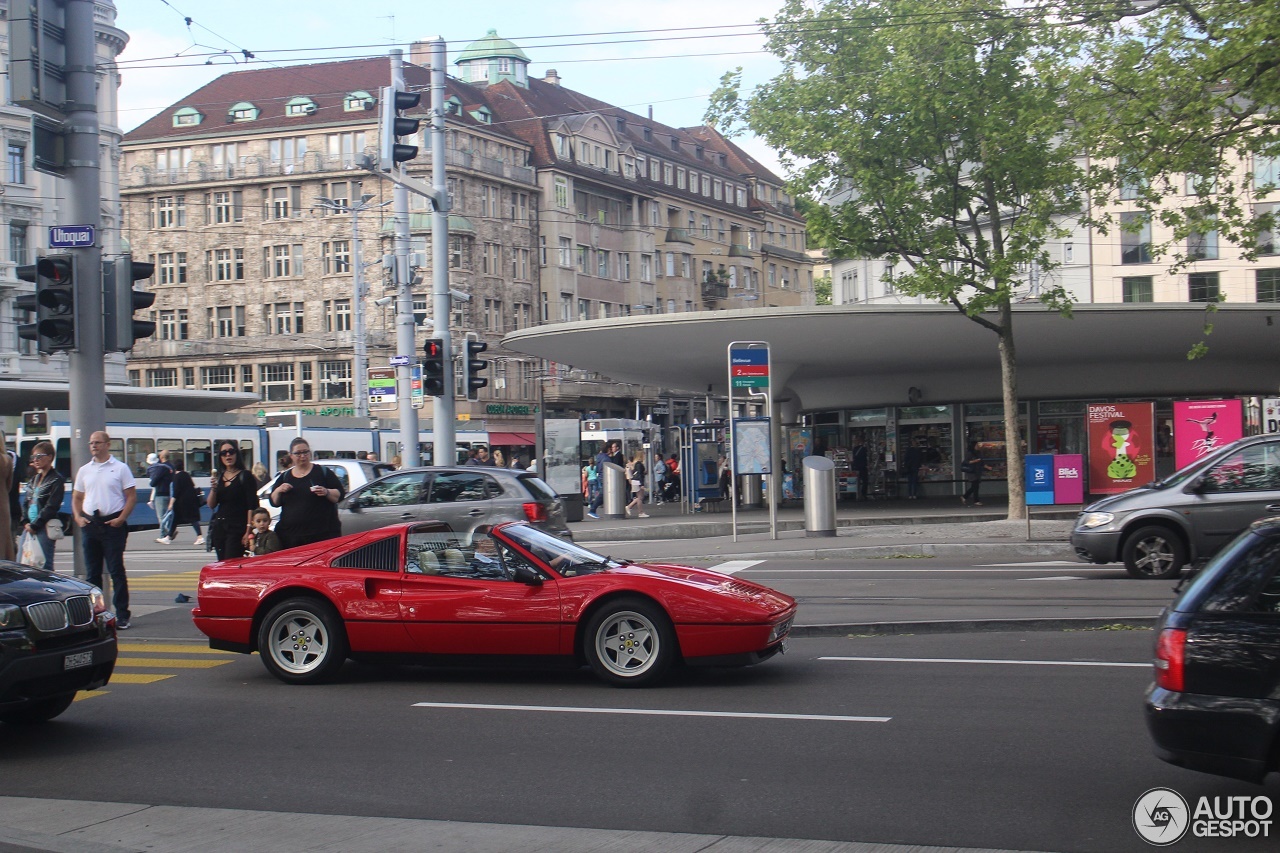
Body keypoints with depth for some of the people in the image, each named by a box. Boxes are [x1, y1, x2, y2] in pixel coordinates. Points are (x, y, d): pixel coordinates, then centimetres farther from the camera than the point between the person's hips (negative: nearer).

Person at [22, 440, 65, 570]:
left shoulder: (57, 480, -5)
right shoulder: (34, 478, 19)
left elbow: (51, 507, -12)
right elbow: (27, 502, 18)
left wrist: (34, 525, -12)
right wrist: (25, 523, 3)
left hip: (44, 528, -8)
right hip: (30, 527, 8)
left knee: (45, 565, -9)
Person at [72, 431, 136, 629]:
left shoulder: (120, 468, 0)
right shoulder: (84, 470, 12)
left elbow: (131, 496, -2)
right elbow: (76, 497, 18)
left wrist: (121, 518, -13)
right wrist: (77, 517, 0)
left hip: (112, 524, -5)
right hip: (89, 523, 5)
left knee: (116, 571, -5)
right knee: (92, 573, 8)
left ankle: (122, 616, -2)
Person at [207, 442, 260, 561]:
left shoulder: (245, 476, -3)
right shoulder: (218, 477, 15)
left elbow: (252, 507, -8)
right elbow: (211, 505, 10)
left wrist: (248, 532, -15)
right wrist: (213, 488, -9)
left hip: (237, 528, -6)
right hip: (220, 527, 6)